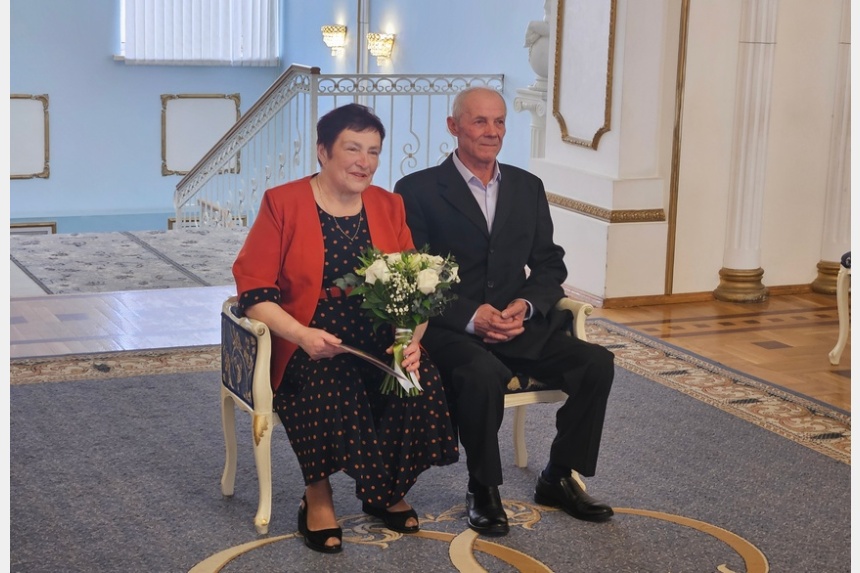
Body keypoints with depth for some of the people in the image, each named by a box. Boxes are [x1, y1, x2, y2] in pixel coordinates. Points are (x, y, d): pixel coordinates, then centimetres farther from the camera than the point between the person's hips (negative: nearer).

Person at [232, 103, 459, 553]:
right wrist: (303, 335, -23)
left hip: (381, 343, 4)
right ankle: (318, 496, -9)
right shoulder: (282, 203, -2)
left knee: (424, 386, -25)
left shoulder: (389, 206, 11)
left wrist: (412, 339, -15)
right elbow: (252, 289, -7)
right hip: (307, 347, -4)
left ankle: (387, 491, 1)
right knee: (332, 390, -35)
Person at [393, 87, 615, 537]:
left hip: (519, 325, 5)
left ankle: (559, 479, 2)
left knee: (597, 362, -15)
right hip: (450, 330, -5)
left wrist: (526, 306, -9)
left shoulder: (527, 187, 14)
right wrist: (471, 315, -19)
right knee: (484, 374, -37)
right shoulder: (418, 190, -1)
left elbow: (550, 264, 13)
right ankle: (483, 490, -13)